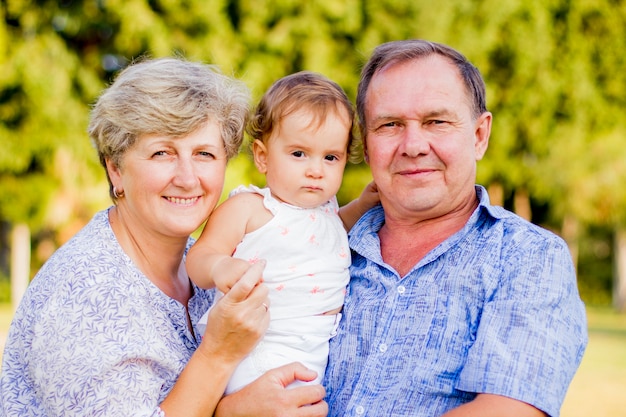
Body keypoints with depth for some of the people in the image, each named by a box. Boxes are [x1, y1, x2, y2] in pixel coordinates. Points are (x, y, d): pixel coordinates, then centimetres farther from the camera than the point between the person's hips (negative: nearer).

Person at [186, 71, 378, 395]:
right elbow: (197, 259, -10)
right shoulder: (247, 208, -6)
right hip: (265, 353, -6)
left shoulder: (326, 207, 13)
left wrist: (363, 204, 24)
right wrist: (219, 266, -32)